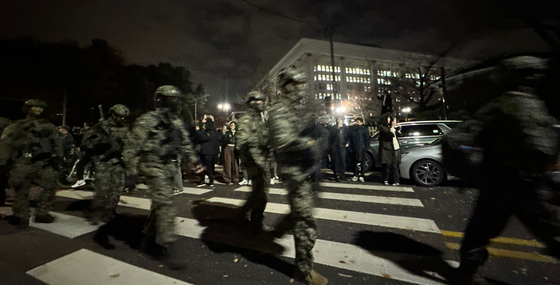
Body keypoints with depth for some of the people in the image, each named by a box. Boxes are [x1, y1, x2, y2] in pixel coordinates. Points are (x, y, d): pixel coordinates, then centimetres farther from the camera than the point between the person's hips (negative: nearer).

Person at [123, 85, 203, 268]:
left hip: (169, 168, 7)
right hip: (154, 167, -7)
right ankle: (168, 247, -4)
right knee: (165, 203, -13)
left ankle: (150, 240, 33)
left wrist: (194, 160, 3)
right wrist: (131, 172, -13)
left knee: (160, 205, 15)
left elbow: (184, 144, 16)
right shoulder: (147, 121, -10)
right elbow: (131, 147, -10)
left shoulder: (177, 123, 11)